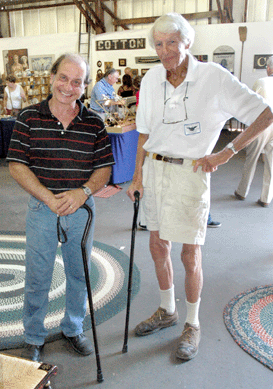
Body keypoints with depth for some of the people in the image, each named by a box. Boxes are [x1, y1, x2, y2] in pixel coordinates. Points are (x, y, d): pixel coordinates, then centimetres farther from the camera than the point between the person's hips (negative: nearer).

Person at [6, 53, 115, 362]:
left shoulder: (94, 123, 2)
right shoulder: (29, 117, -3)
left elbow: (104, 167, 2)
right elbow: (16, 165, -6)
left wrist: (84, 191, -17)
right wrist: (49, 198, -16)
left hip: (81, 208, 2)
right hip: (41, 208, -1)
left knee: (79, 273, 15)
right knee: (37, 278, 8)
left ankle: (73, 328, 38)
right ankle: (34, 339, 30)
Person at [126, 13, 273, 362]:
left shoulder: (214, 77, -12)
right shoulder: (151, 79, 2)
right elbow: (145, 132, 9)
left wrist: (226, 154, -13)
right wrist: (138, 176, 6)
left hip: (190, 173, -5)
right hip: (154, 170, 5)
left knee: (190, 257, 2)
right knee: (158, 247, 15)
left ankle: (192, 325, 27)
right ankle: (167, 312, 38)